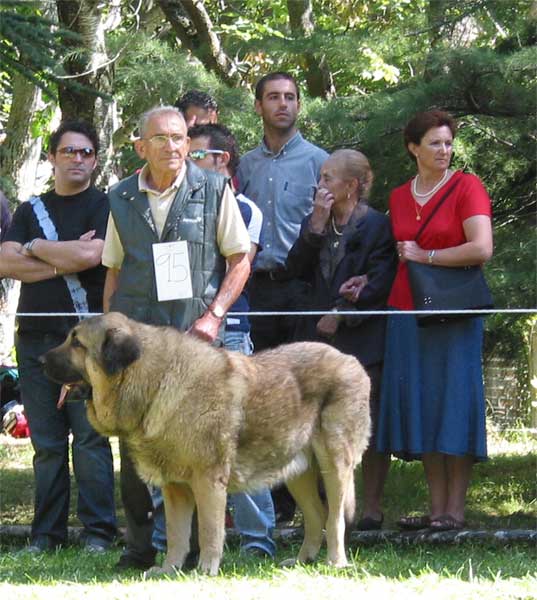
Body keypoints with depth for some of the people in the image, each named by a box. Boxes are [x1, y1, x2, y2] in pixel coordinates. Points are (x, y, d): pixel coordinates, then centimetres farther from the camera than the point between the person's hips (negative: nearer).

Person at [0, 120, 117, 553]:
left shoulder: (105, 206, 4)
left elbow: (90, 255, -14)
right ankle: (47, 533, 8)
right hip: (36, 335, 4)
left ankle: (98, 531, -4)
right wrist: (64, 262, -7)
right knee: (46, 442, 4)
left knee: (90, 436, -7)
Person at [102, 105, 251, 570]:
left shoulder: (214, 190, 2)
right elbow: (114, 271, 15)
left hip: (196, 334, -2)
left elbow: (240, 260, 3)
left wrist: (214, 314, -7)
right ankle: (139, 545, 9)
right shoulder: (123, 198, 10)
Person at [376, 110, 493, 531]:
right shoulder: (399, 198, 13)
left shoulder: (467, 187, -5)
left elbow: (481, 249, -17)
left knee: (454, 400, -5)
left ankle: (456, 509, -1)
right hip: (407, 310, 5)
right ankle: (436, 507, 8)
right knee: (419, 405, 3)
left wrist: (426, 256, -10)